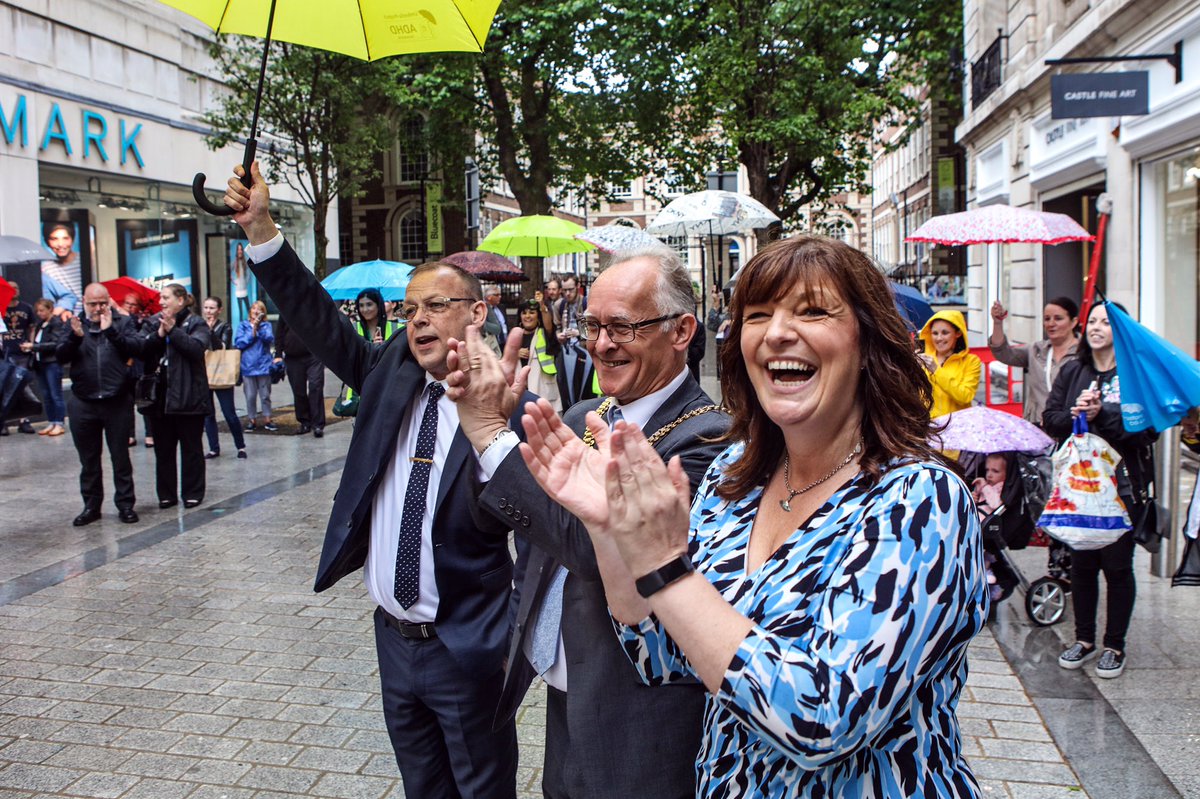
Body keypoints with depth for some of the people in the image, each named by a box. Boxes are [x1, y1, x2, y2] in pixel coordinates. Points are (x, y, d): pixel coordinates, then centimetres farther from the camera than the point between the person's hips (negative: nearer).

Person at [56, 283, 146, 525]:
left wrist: (111, 331, -21)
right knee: (89, 460, 11)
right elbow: (60, 357, -3)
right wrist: (75, 337, -20)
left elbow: (138, 348, -12)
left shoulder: (122, 324, 3)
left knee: (121, 457, 5)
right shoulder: (75, 325, 8)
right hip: (83, 404, 2)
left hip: (117, 402, -2)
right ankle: (91, 506, 20)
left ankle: (125, 504, 12)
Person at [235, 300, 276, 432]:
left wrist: (259, 328, -20)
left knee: (265, 395, 6)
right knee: (250, 395, 4)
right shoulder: (243, 325, 6)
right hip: (248, 365, 0)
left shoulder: (266, 325, 7)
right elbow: (239, 343, -4)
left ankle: (267, 420, 15)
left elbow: (270, 339, -10)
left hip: (263, 365, 0)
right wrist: (252, 332, -10)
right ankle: (251, 420, 14)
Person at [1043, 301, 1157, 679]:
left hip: (1122, 485, -4)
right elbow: (1049, 419, 4)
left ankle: (1115, 645, 19)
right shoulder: (1072, 371, 8)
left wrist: (1102, 414, -21)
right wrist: (1074, 413, -16)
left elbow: (1147, 428, -13)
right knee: (1081, 562, 11)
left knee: (1117, 565, 4)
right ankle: (1084, 639, 25)